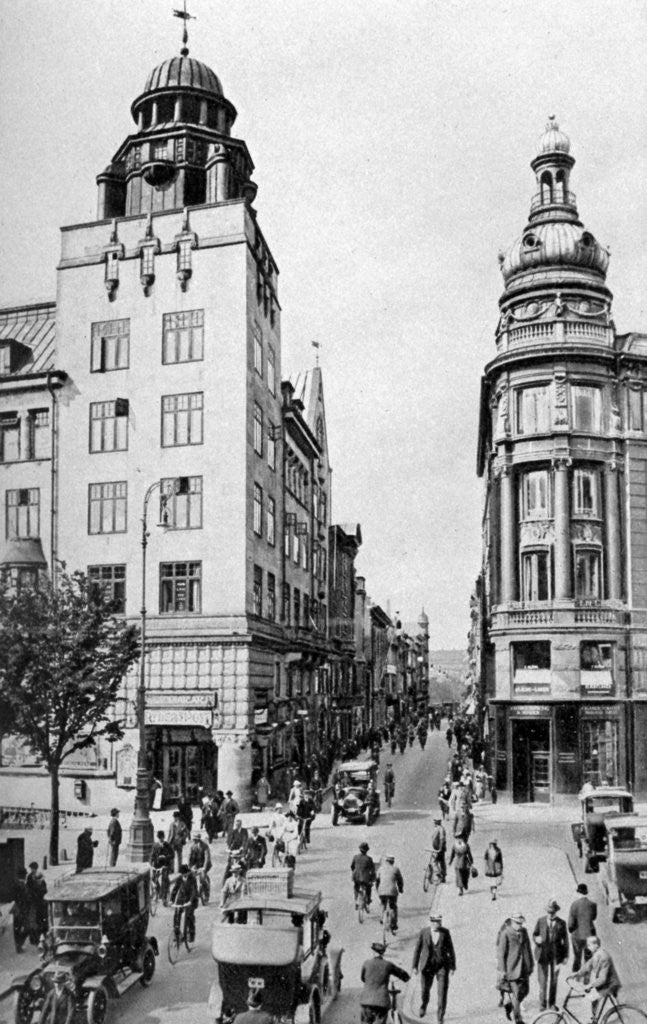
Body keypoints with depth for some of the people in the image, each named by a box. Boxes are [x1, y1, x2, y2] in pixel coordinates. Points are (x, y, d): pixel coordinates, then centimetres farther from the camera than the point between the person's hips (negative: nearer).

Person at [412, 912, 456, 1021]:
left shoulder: (445, 932, -8)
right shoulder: (424, 932, -9)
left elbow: (451, 949, 0)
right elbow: (417, 949, -1)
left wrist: (453, 966, 0)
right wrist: (415, 966, 0)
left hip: (442, 966, -1)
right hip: (427, 966, 1)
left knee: (442, 991, -10)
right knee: (425, 989, 14)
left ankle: (441, 1017, 5)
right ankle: (423, 1005, 48)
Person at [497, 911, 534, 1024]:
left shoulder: (524, 931, 6)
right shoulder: (505, 934, -13)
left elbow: (528, 949, 15)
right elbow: (500, 953, -11)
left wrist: (531, 964, 16)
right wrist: (501, 970, -12)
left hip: (523, 967, 6)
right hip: (512, 968, -6)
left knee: (525, 991, 9)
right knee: (515, 994, -2)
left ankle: (510, 1006, 34)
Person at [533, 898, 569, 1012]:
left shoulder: (561, 923, -2)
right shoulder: (541, 921, -1)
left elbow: (565, 940, 3)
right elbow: (534, 935, 7)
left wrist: (566, 956, 1)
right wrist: (536, 939, -17)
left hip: (556, 955, 0)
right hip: (542, 954, 0)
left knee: (554, 980, 9)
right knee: (542, 980, -2)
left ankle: (552, 1003, 25)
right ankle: (542, 1004, 8)